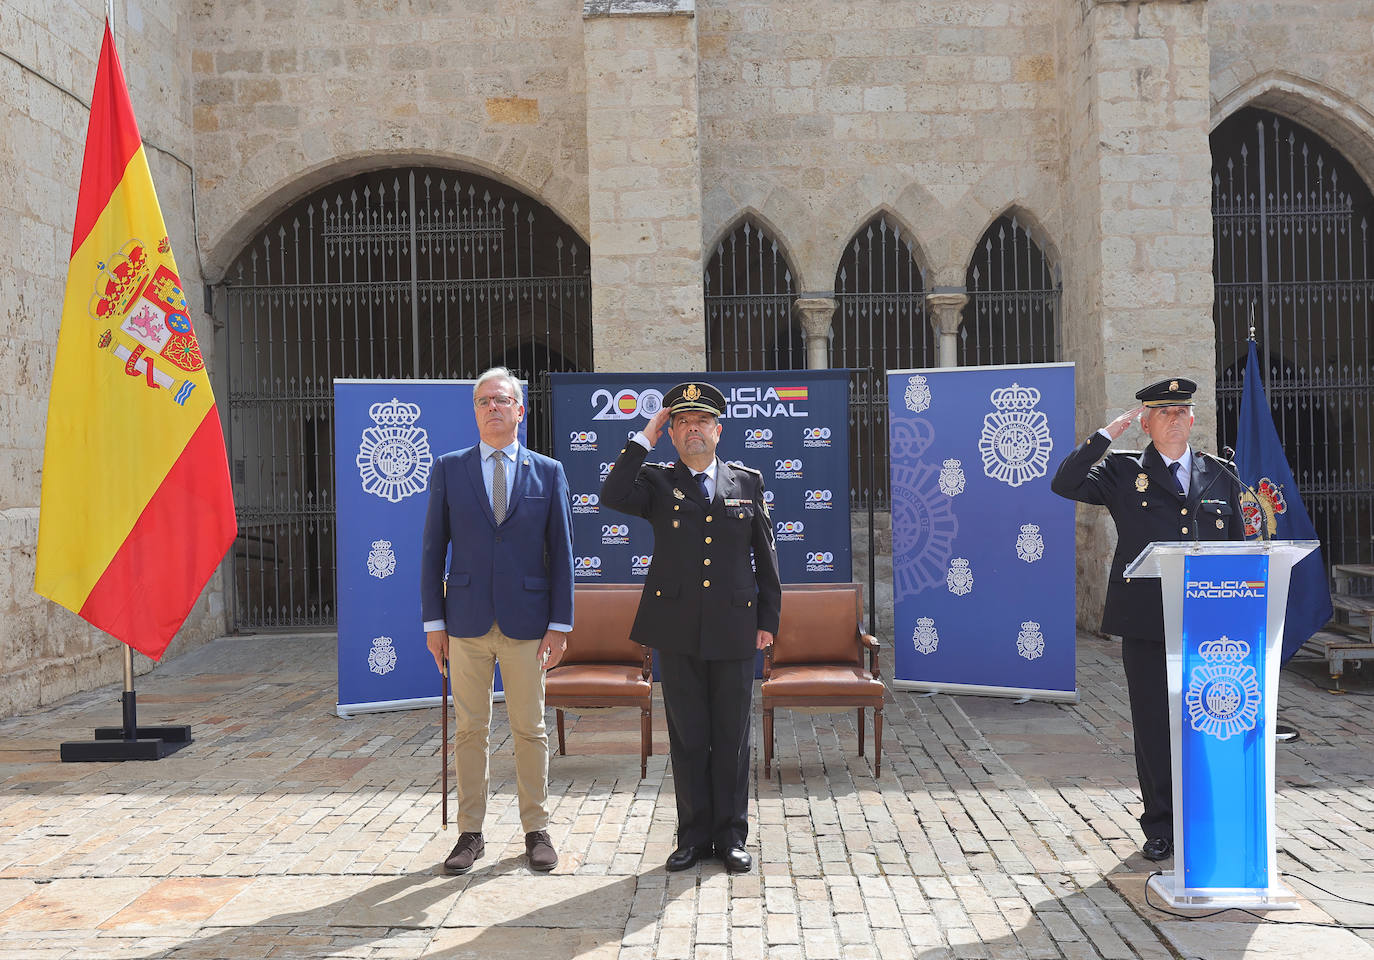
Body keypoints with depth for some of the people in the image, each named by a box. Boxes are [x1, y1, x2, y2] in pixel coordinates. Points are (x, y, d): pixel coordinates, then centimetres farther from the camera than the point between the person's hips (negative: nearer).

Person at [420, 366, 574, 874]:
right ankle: (470, 832, 18)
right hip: (467, 622, 1)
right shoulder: (448, 469, 5)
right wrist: (433, 621, 1)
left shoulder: (548, 472, 4)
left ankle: (537, 829, 19)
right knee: (470, 729, 7)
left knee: (530, 730, 7)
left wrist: (560, 624, -1)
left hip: (525, 620, 0)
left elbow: (561, 552, 4)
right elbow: (433, 548, 6)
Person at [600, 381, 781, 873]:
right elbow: (613, 496, -16)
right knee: (687, 736, 7)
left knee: (732, 736, 6)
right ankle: (694, 836, 19)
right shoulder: (657, 481, 5)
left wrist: (768, 618, 6)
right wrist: (645, 438, -11)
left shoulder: (748, 482, 8)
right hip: (677, 629, 0)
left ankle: (731, 836, 19)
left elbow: (765, 555, 11)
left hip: (733, 628, 1)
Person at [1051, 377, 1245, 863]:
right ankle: (1160, 829, 16)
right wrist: (1108, 432, -9)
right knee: (1154, 726, 4)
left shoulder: (1220, 476, 13)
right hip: (1146, 623, -2)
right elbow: (1064, 484, -11)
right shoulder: (1122, 471, 5)